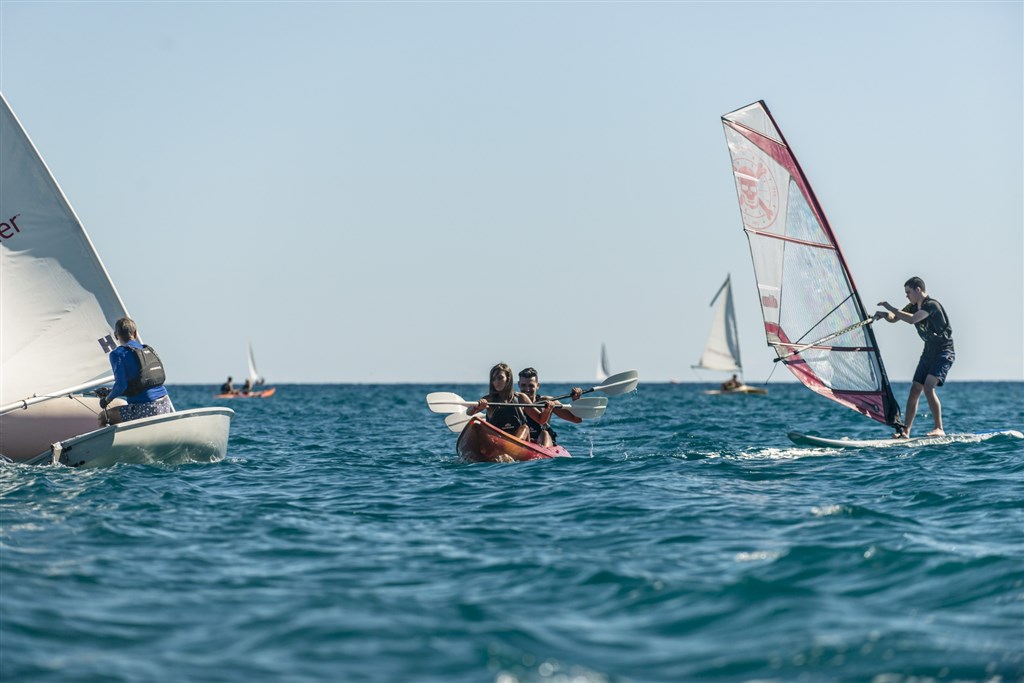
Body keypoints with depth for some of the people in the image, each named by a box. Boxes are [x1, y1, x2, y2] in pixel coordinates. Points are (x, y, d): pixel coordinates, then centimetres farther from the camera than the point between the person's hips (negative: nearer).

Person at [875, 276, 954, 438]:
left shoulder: (932, 305, -20)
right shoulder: (914, 306, 7)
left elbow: (912, 319, -33)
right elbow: (894, 318, 15)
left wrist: (891, 308, -24)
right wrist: (885, 314, -8)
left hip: (944, 352, -9)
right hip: (929, 351, 9)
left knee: (928, 387, -23)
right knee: (915, 390, 2)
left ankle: (939, 429, -18)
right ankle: (905, 432, 5)